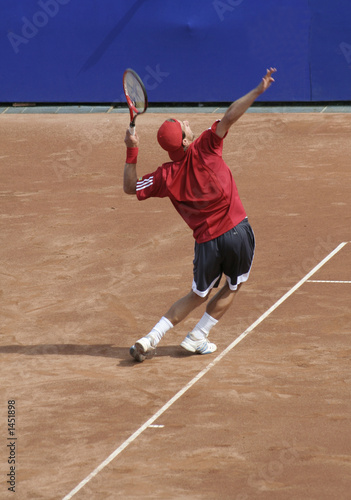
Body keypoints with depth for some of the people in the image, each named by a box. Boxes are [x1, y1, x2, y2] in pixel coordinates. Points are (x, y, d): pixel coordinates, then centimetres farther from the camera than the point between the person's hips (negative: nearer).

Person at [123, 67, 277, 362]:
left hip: (207, 243, 3)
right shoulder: (205, 149, -10)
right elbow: (229, 117, -18)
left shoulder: (166, 176, -2)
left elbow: (131, 187, 11)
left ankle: (150, 340, 14)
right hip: (238, 232, -3)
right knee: (232, 288, 24)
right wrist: (258, 91, -17)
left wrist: (132, 153, 7)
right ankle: (196, 338, 25)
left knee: (198, 296, 23)